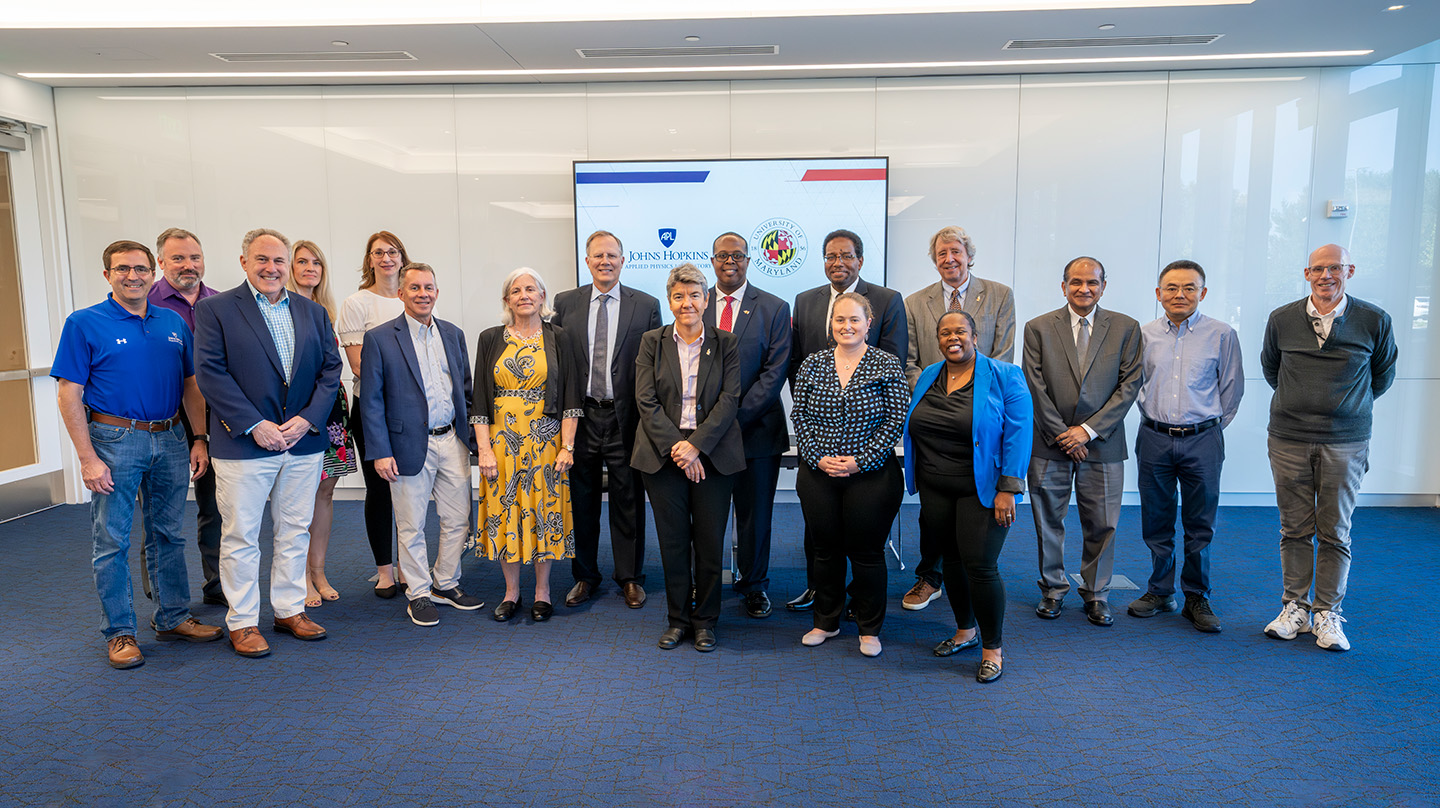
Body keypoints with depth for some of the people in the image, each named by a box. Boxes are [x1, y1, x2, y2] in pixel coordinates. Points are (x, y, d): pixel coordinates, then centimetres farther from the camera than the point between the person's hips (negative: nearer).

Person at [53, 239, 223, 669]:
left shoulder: (173, 323, 8)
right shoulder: (84, 324, -4)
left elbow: (191, 385, 12)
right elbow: (69, 395, -7)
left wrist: (200, 439, 5)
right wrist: (88, 458, -12)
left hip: (170, 439, 4)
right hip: (115, 440, -4)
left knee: (168, 534, 12)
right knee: (112, 541, 4)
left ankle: (172, 617, 24)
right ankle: (120, 632, 15)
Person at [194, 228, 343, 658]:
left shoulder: (313, 312, 10)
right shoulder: (214, 310, -2)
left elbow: (330, 368, 6)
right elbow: (211, 374, -9)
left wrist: (308, 418, -7)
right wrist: (254, 425, -15)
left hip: (303, 442, 4)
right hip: (242, 444, -4)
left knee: (295, 532, 13)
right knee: (241, 536, 4)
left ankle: (290, 610, 26)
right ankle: (242, 622, 17)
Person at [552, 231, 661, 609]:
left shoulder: (646, 305, 1)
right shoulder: (566, 303, 6)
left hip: (626, 418, -1)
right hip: (580, 417, 2)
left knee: (628, 500, 8)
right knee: (582, 500, 11)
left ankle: (630, 578, 24)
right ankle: (585, 576, 27)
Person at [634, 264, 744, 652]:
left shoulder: (726, 343, 4)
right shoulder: (652, 342, 6)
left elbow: (730, 400, -4)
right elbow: (646, 401, -2)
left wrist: (696, 444, -14)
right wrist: (676, 448, -12)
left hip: (712, 455, 0)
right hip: (663, 454, 1)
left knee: (710, 540, 4)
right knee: (672, 540, 6)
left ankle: (705, 619, 20)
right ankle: (677, 618, 22)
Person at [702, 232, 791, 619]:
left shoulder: (774, 309, 1)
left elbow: (776, 371, -6)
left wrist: (738, 416, -14)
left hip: (756, 428, -1)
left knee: (755, 513, 9)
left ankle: (754, 585, 27)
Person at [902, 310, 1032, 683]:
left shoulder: (1004, 377, -7)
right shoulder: (927, 377, 8)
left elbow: (1017, 435, -11)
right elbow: (912, 428, 15)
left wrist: (1008, 489, -17)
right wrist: (918, 482, 12)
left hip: (981, 491, -5)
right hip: (935, 489, 5)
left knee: (980, 566, -7)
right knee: (951, 559, 13)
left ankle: (993, 648, 11)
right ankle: (965, 630, 33)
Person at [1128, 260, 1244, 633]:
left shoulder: (1222, 335, -1)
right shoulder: (1143, 335, 4)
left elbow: (1232, 388, 7)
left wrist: (1210, 426, 8)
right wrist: (1154, 416, 13)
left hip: (1202, 440, -2)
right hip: (1154, 438, 2)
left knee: (1200, 525, 4)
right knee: (1156, 522, 9)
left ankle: (1196, 598, 18)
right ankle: (1160, 591, 24)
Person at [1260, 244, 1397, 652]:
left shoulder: (1375, 321, -2)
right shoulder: (1281, 319, 1)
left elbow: (1382, 375, 15)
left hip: (1345, 442, -1)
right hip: (1288, 439, 1)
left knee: (1335, 532, 4)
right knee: (1294, 529, 7)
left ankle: (1327, 614, 14)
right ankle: (1295, 608, 18)